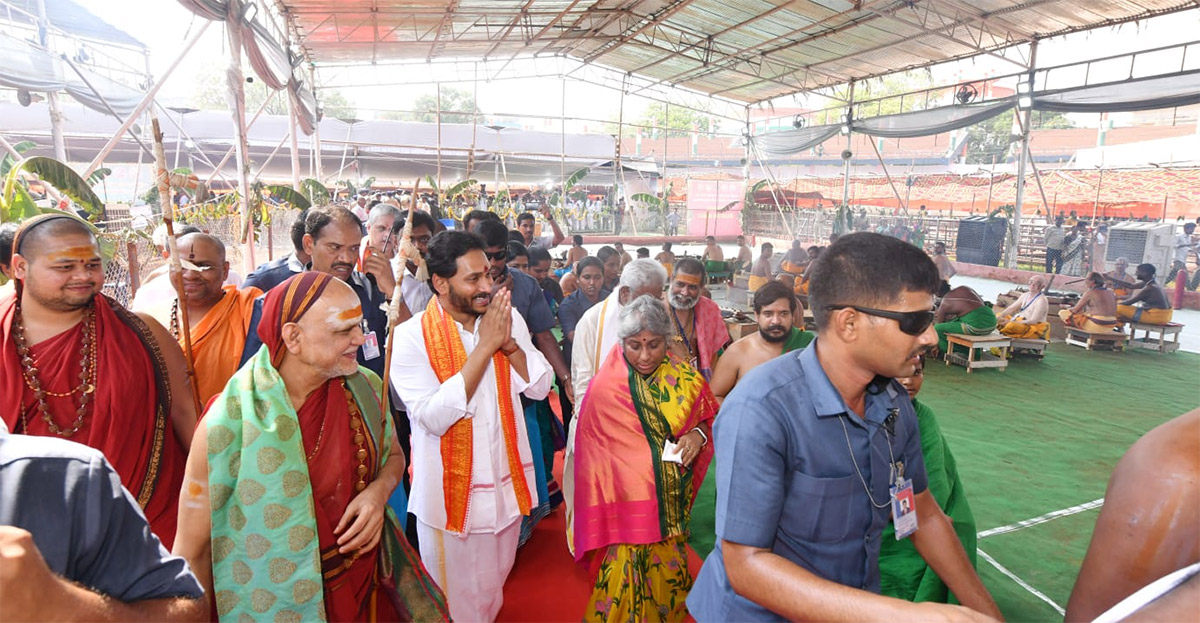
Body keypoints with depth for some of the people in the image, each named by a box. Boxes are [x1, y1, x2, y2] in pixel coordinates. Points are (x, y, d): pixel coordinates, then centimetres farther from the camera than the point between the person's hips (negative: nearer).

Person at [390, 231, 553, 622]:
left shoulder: (508, 319, -2)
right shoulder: (412, 337, -17)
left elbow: (540, 387, -5)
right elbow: (435, 417, -26)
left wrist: (508, 342, -22)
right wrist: (485, 346, -26)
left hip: (507, 484, 4)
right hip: (452, 492, -4)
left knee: (494, 588, 25)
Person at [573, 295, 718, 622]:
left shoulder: (686, 380, -5)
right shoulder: (604, 386, -10)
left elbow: (708, 416, 11)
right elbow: (592, 450, 0)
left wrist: (698, 434, -10)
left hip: (672, 502, 2)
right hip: (624, 501, -2)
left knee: (669, 572, 14)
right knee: (622, 575, 3)